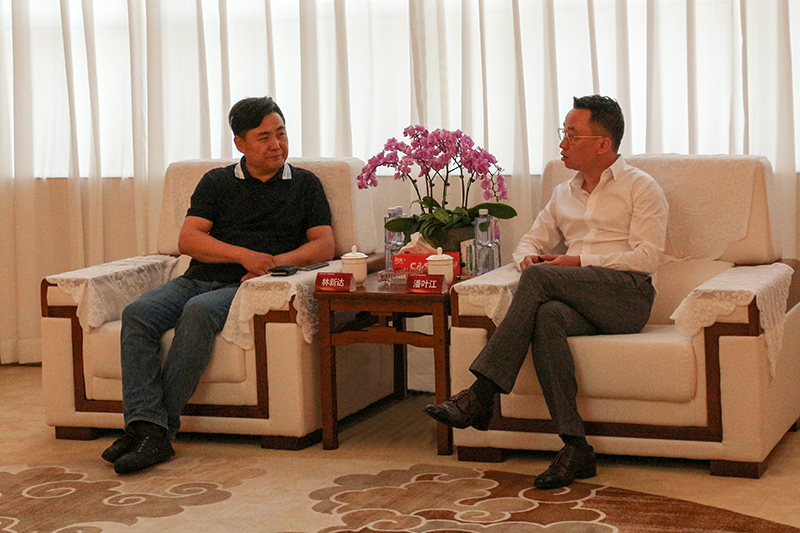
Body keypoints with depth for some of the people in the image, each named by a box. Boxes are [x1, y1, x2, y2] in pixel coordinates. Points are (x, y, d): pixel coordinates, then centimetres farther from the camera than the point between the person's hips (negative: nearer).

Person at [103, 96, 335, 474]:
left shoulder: (305, 184, 18)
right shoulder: (217, 182, 19)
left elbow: (324, 245, 8)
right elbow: (187, 240, 6)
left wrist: (275, 262, -10)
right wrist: (244, 254, -9)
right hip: (199, 278, 3)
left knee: (199, 312, -36)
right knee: (138, 313, -28)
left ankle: (161, 426, -35)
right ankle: (148, 429, -38)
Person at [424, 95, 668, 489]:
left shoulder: (640, 188, 8)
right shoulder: (563, 194, 28)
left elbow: (647, 257, -4)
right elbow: (531, 242, 28)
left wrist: (577, 261, -9)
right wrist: (527, 257, 1)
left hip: (628, 296, -5)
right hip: (580, 304, 5)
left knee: (540, 277, -29)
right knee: (547, 317, -34)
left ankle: (481, 395, -32)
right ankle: (575, 448, -38)